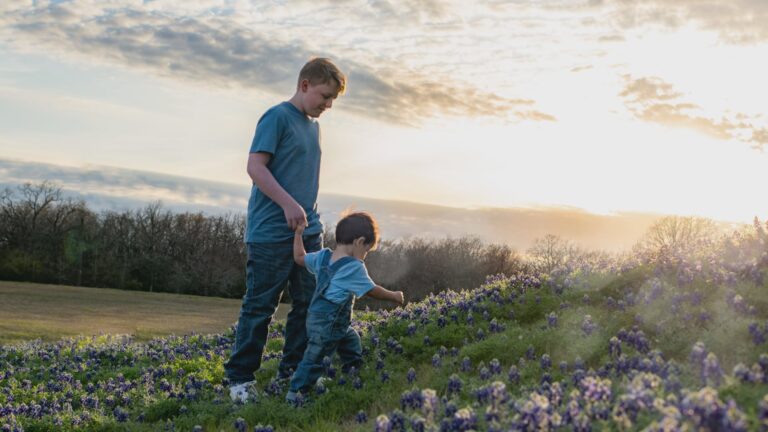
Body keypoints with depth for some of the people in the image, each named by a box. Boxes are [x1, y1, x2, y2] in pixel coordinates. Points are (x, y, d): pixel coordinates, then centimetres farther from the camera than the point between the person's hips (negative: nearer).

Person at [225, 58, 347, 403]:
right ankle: (240, 378, 8)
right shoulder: (278, 117, -8)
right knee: (260, 306, -2)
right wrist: (288, 203, -24)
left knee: (309, 303, 9)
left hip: (308, 231, 8)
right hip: (272, 232, -8)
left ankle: (292, 370, 20)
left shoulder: (313, 126, 17)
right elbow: (255, 165, -16)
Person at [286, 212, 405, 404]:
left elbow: (299, 258, 13)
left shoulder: (323, 256, 2)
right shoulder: (354, 267, -18)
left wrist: (298, 233, 22)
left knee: (352, 343, 23)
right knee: (315, 357, -2)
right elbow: (372, 290, -9)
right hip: (327, 324, -9)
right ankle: (295, 392, 4)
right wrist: (394, 296, 6)